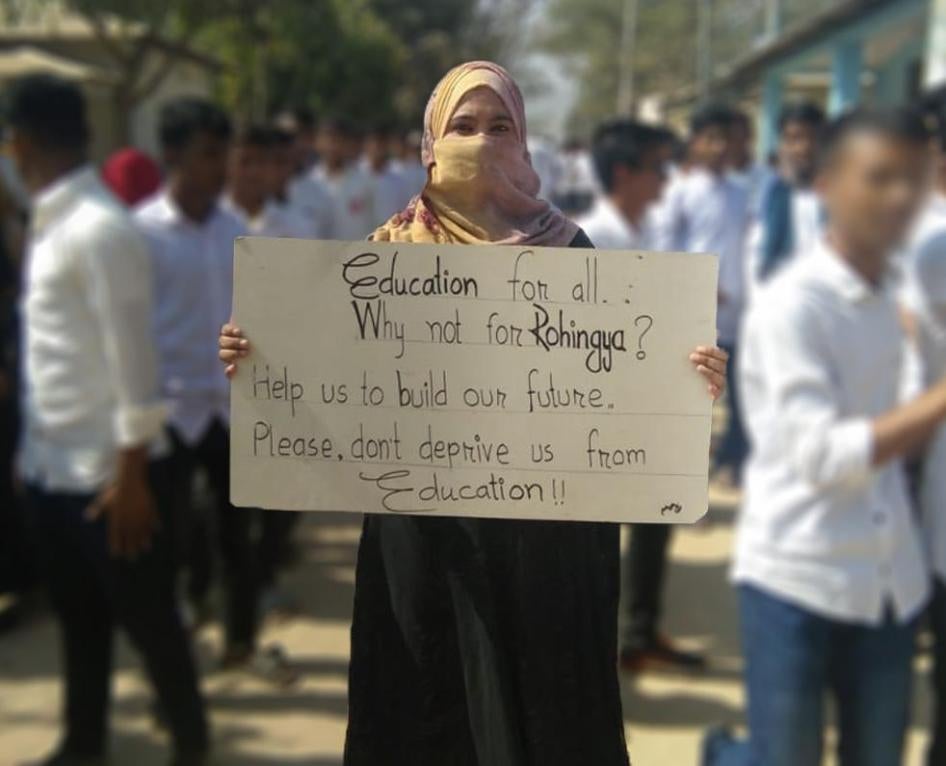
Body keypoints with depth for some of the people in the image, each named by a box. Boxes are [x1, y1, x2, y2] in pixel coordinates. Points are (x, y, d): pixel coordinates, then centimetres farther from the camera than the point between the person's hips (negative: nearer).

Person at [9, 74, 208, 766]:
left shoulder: (101, 229, -18)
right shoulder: (50, 222, 8)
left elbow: (133, 357, -19)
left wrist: (132, 471, -17)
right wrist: (33, 444, 16)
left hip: (106, 468, -8)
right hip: (52, 463, 8)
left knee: (147, 616, 9)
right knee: (78, 615, 21)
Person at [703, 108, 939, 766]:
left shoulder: (886, 298, 8)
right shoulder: (791, 306, -15)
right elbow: (822, 454, -24)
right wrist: (940, 398, -28)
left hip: (890, 583, 7)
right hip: (797, 582, -7)